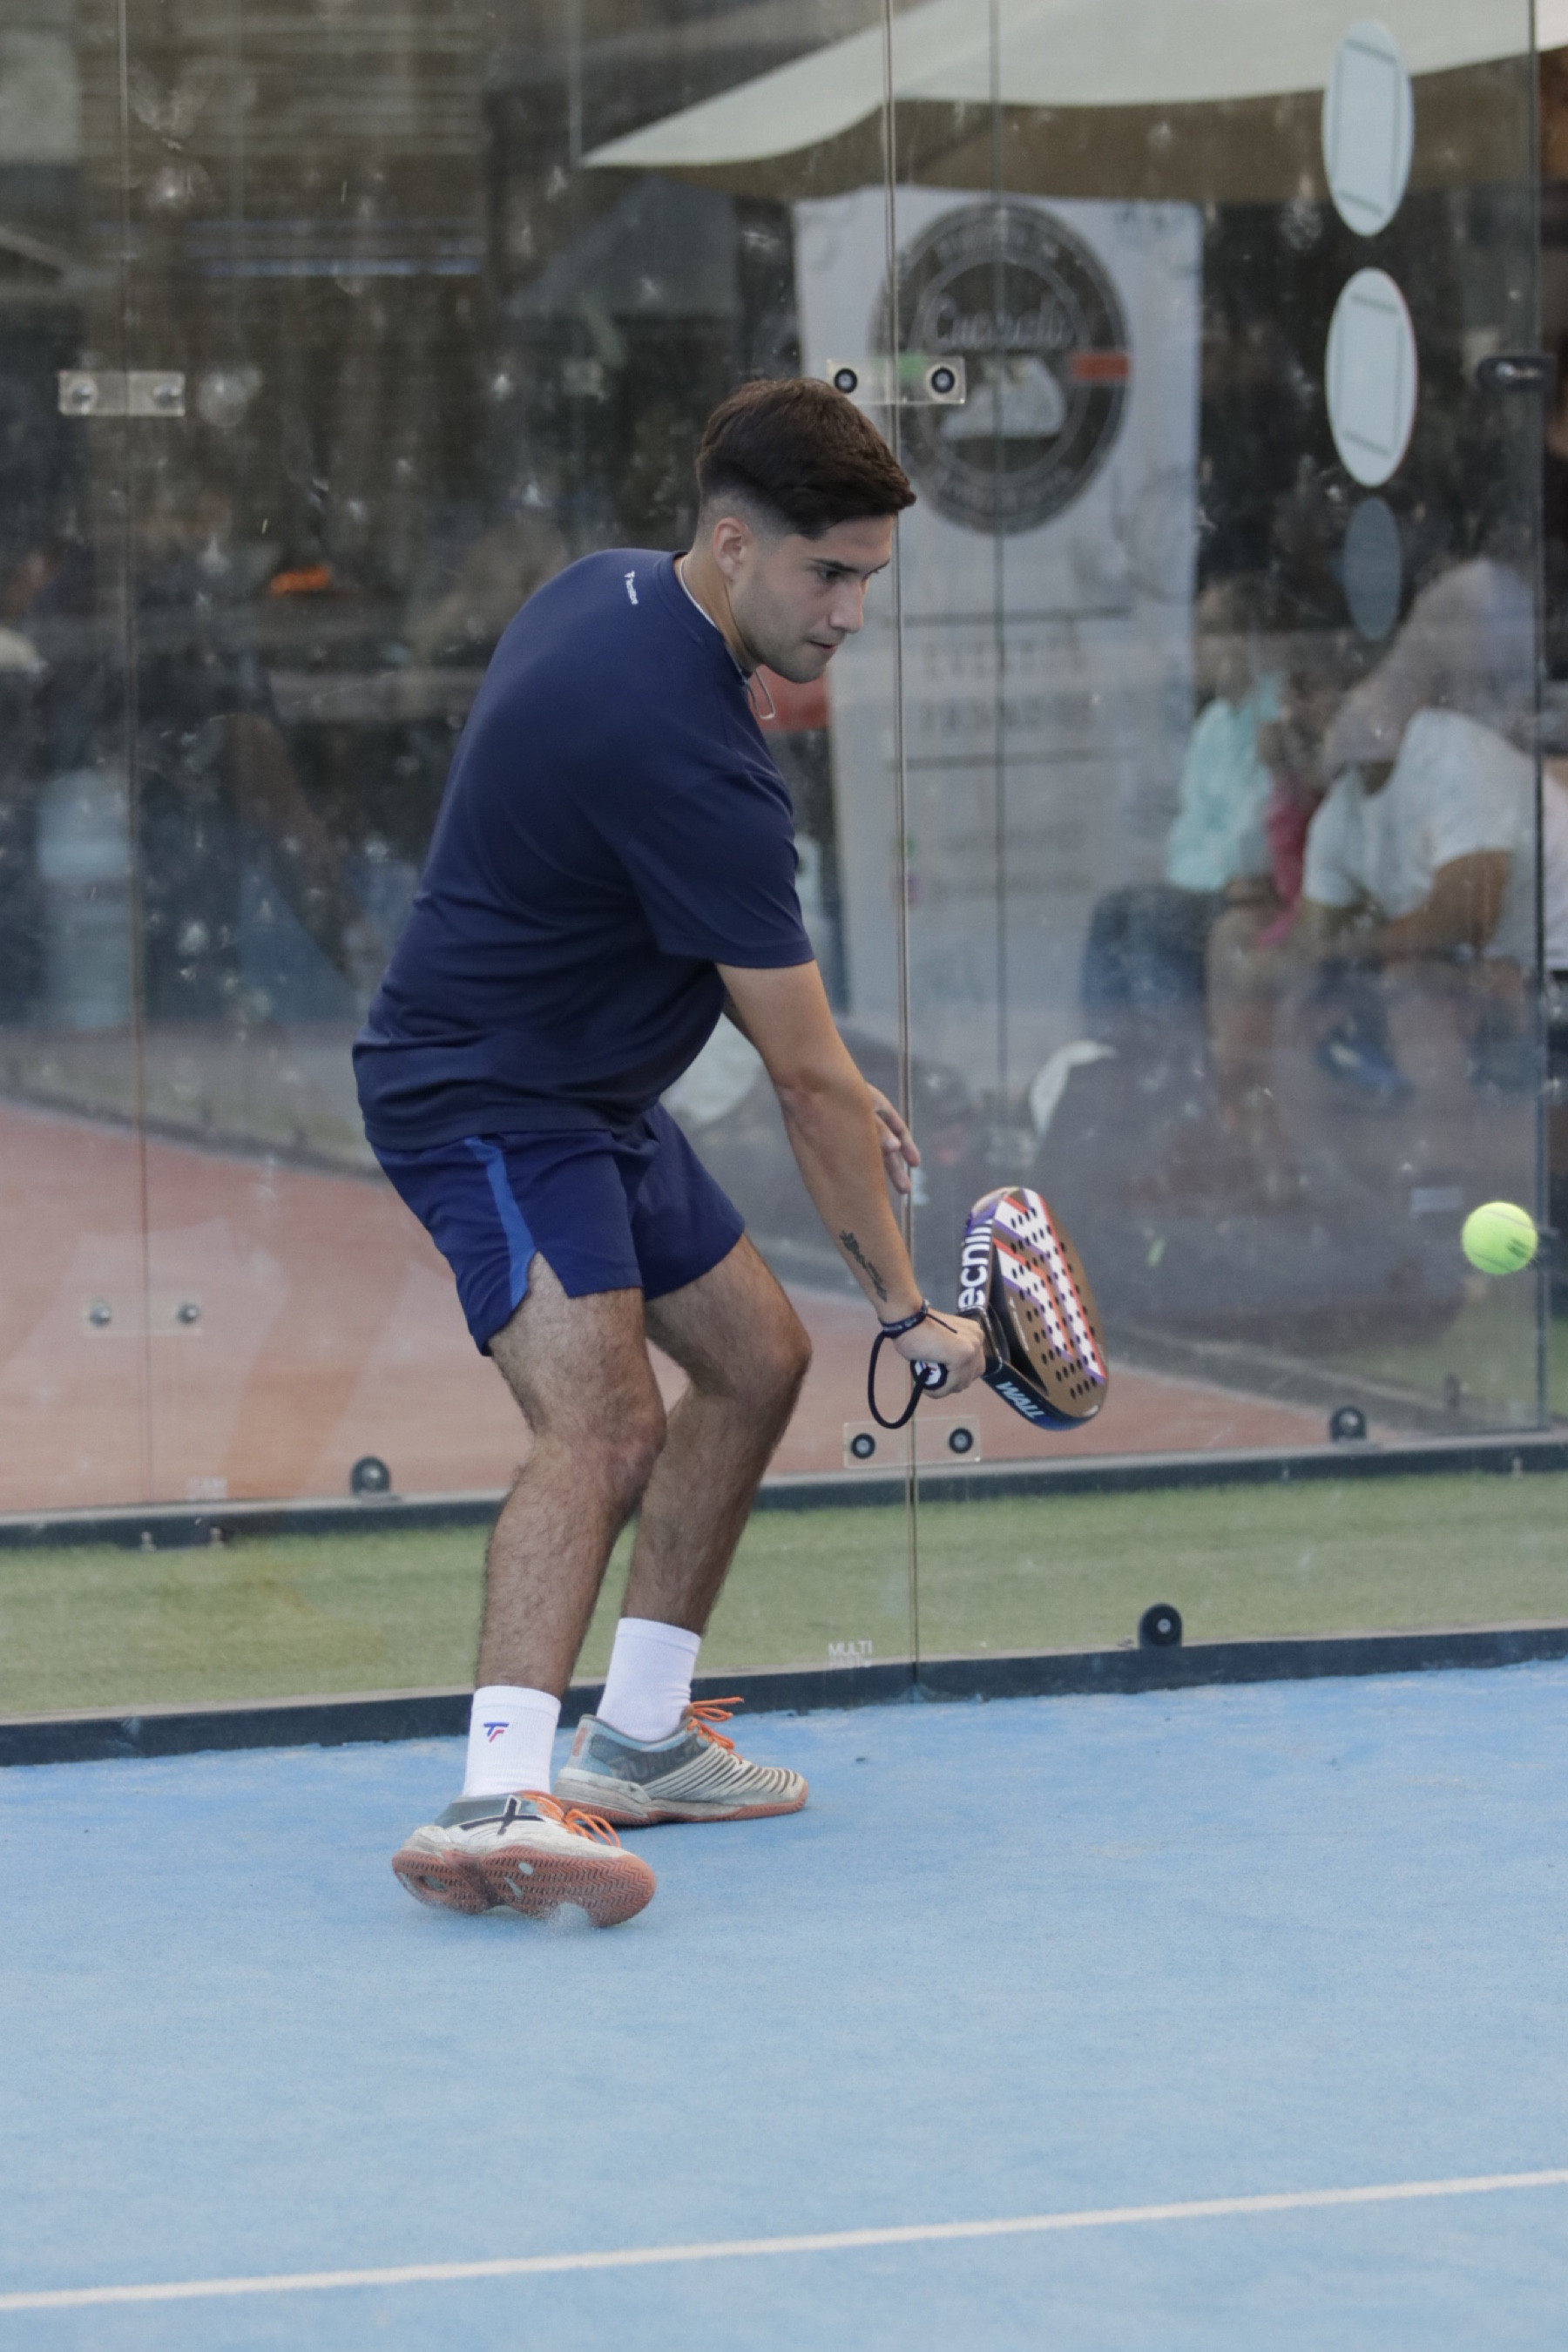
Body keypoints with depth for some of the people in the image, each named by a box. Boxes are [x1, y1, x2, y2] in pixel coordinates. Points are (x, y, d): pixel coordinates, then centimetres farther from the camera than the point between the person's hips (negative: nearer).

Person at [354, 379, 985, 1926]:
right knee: (604, 1422, -29)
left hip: (589, 1090, 11)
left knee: (757, 1358, 19)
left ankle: (634, 1738, 27)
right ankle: (499, 1800, -45)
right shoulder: (689, 758, -28)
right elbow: (809, 1081, -21)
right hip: (486, 1103, -11)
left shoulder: (611, 592, 2)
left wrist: (820, 1076, 16)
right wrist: (906, 1307, -13)